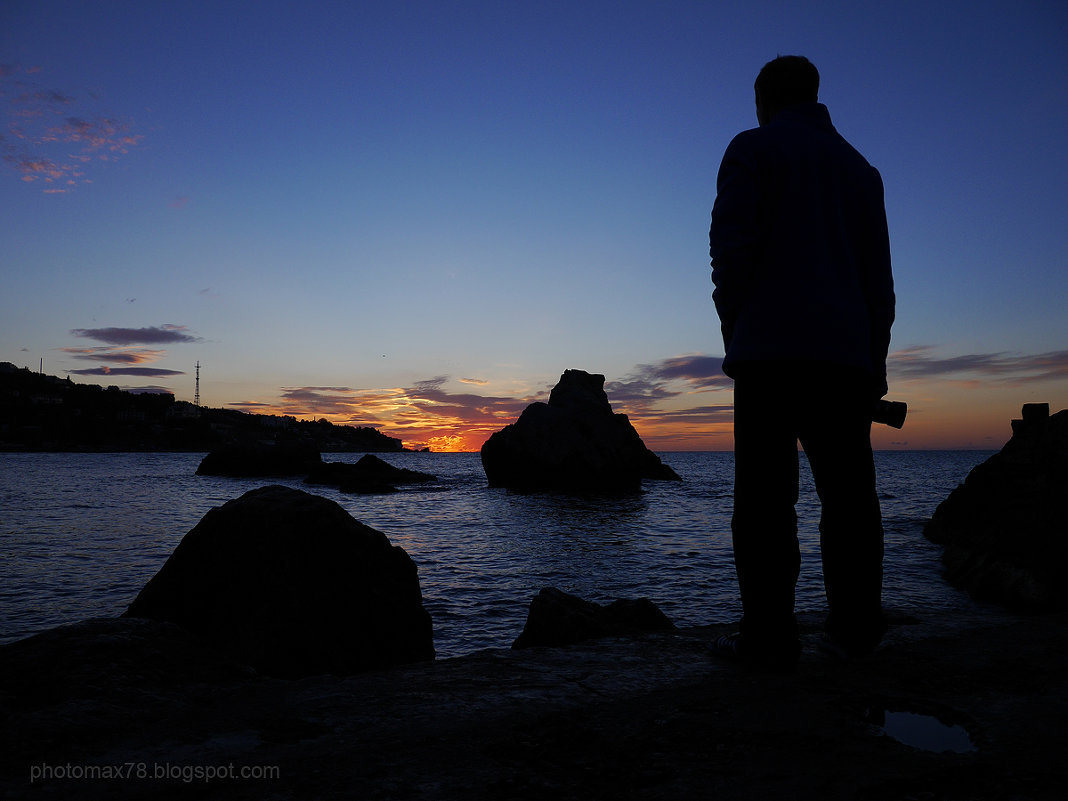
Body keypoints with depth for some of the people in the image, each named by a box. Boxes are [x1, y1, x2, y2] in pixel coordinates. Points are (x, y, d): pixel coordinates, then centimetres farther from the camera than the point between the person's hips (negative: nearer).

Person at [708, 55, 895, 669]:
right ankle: (857, 629, 9)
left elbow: (731, 247, -6)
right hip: (847, 353, 5)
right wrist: (875, 358, 18)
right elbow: (879, 274, 18)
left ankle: (769, 637, -6)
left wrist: (736, 330, 3)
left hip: (770, 349, -5)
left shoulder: (752, 148, 8)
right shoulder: (859, 166, 23)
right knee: (848, 493, 8)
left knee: (766, 496, -6)